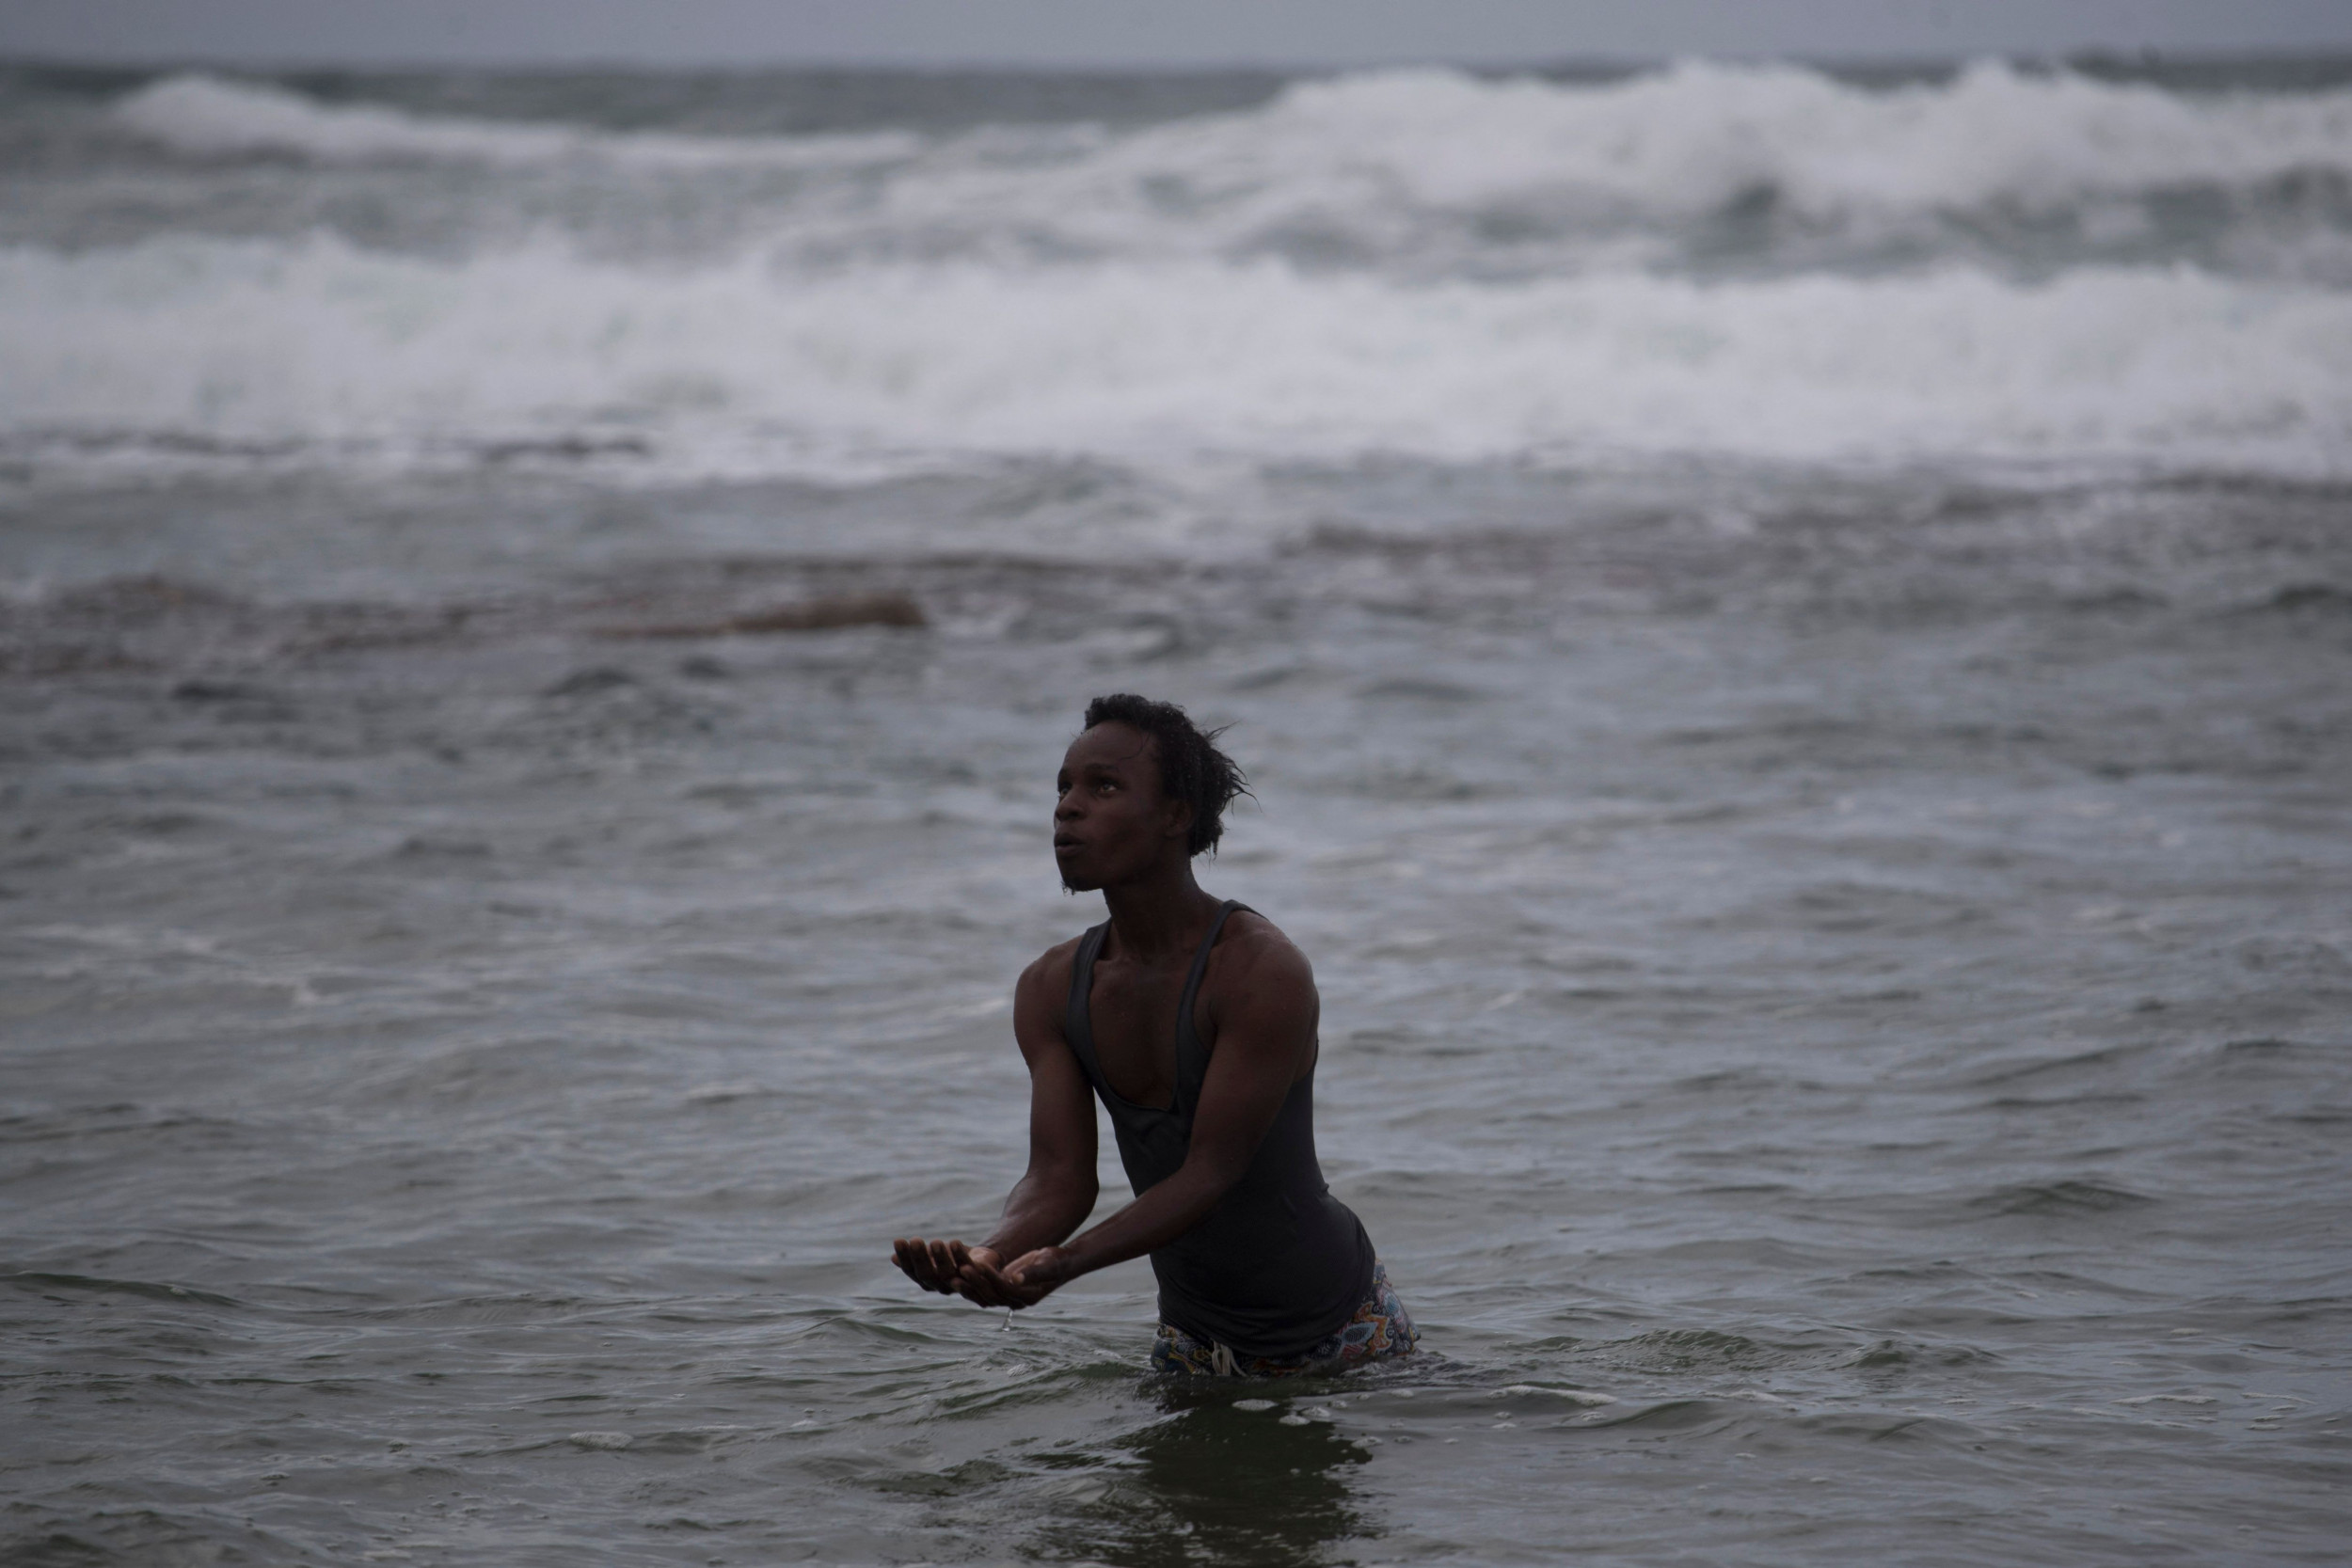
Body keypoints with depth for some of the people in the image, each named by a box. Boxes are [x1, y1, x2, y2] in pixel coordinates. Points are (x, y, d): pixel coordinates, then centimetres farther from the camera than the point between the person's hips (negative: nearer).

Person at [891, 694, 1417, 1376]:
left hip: (1336, 1328, -5)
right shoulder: (1051, 988, -7)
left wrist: (1062, 1262, -44)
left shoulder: (1264, 972, -27)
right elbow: (1059, 1176, -13)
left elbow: (1211, 1172, -30)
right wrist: (992, 1256, -37)